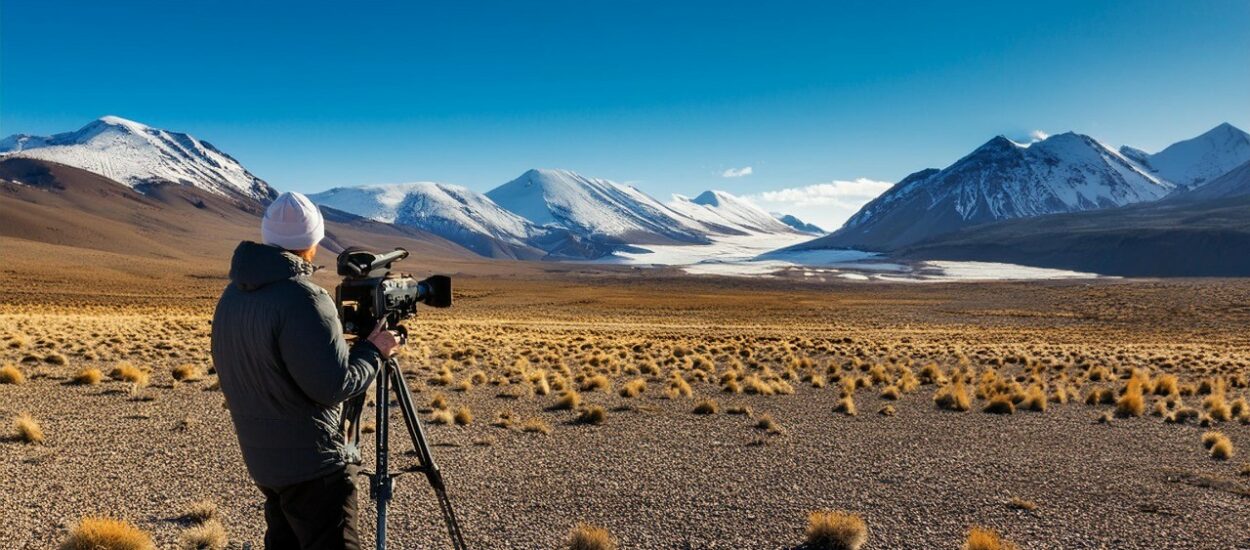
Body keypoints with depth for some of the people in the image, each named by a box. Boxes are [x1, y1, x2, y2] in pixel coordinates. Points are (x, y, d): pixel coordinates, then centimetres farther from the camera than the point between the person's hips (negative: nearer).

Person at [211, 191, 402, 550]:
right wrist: (373, 351, -5)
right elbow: (335, 385, -21)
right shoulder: (302, 298, -21)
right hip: (311, 464, -9)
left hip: (262, 459, 9)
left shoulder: (231, 297, 7)